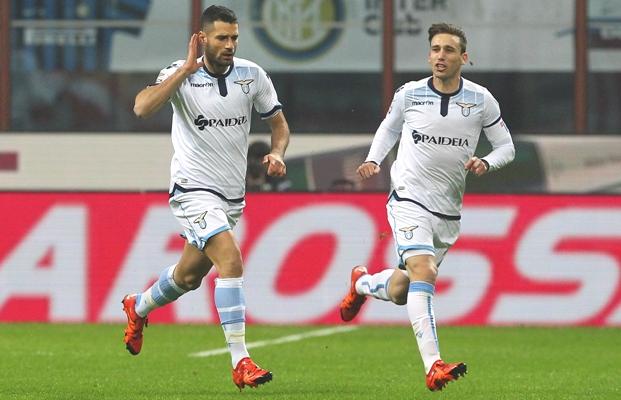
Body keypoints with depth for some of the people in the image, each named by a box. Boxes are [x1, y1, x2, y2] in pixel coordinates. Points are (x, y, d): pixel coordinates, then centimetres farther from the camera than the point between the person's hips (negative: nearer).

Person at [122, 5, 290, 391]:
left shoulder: (252, 75, 0)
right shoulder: (182, 74, -12)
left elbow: (279, 123, 12)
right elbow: (143, 108, -30)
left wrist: (277, 153, -10)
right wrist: (188, 68, -30)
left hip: (232, 194, 6)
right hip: (194, 189, -6)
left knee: (189, 275, 19)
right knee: (231, 261, -24)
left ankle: (138, 307, 51)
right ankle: (241, 363, -24)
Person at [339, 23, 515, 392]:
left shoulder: (481, 100, -1)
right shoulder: (410, 94, -2)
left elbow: (506, 146, 8)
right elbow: (389, 127, 19)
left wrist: (486, 163, -13)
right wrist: (373, 160, 2)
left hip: (449, 212, 3)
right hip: (409, 200, -3)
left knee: (399, 292, 12)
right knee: (423, 273, -25)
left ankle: (362, 284, 48)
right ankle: (434, 366, -31)